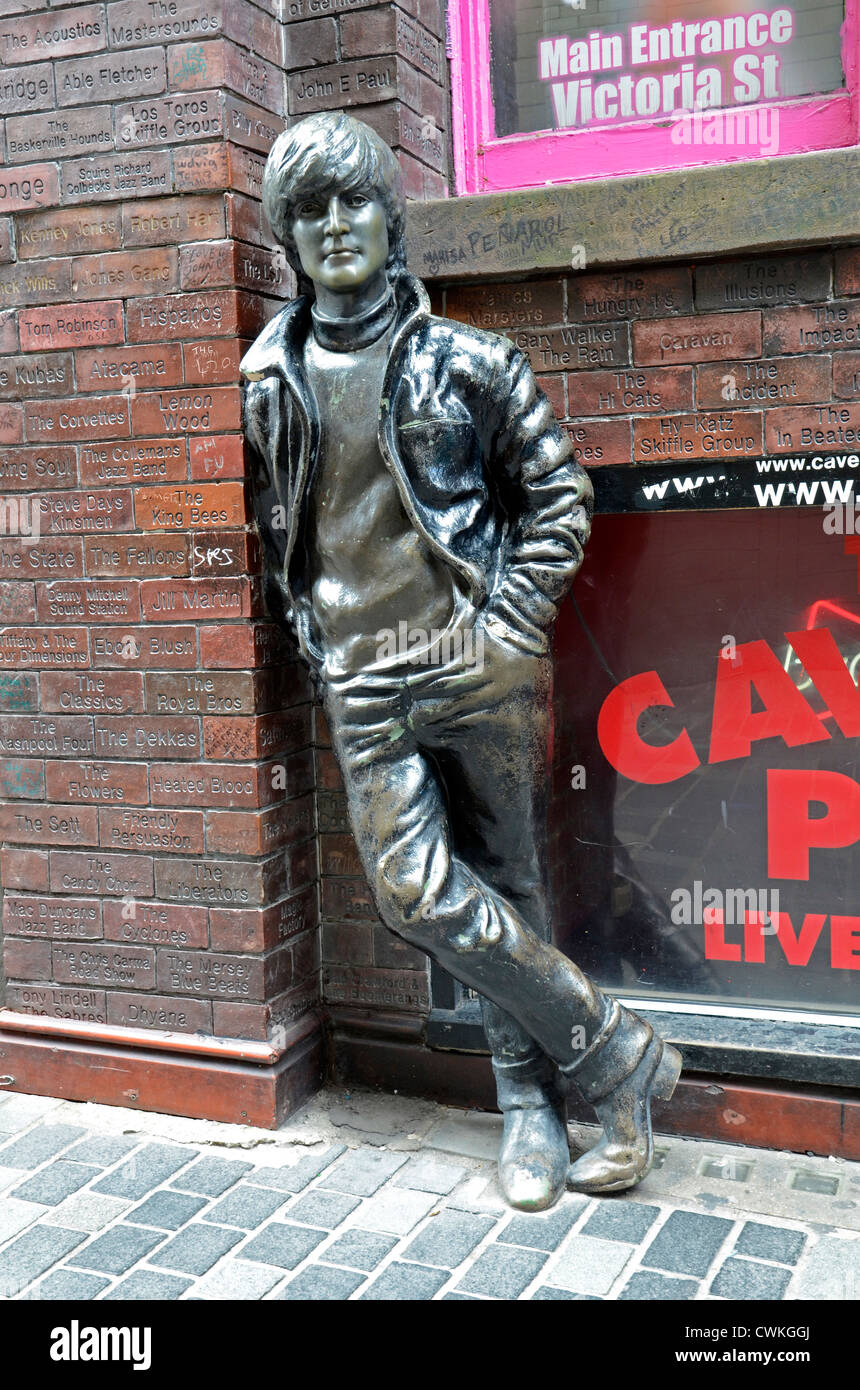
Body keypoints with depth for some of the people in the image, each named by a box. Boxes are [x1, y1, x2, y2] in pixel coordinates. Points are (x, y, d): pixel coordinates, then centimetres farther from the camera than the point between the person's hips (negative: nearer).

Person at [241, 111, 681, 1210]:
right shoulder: (269, 380, 9)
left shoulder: (464, 358, 2)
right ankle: (616, 1053, 7)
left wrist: (514, 625, -4)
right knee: (414, 889, -8)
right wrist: (312, 635, 9)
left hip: (482, 660, -2)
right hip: (365, 679, 2)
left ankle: (531, 1105, 21)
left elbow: (558, 494, 4)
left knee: (508, 885, 5)